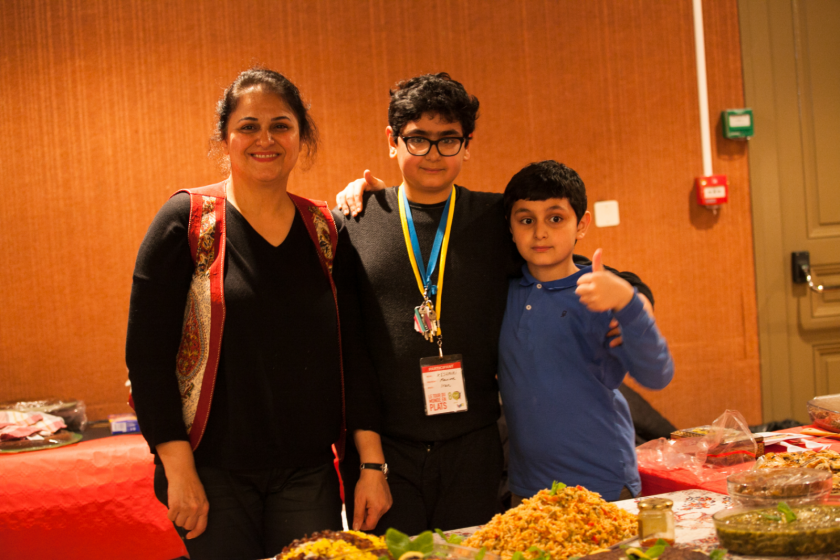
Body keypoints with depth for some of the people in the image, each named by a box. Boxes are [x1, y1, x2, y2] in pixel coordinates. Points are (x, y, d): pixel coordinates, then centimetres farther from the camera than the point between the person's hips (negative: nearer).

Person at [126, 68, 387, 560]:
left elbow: (349, 351, 9)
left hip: (308, 472, 3)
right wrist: (178, 470, -12)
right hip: (214, 472, -3)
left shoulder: (325, 229, 5)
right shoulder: (187, 220, -5)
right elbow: (147, 352, -7)